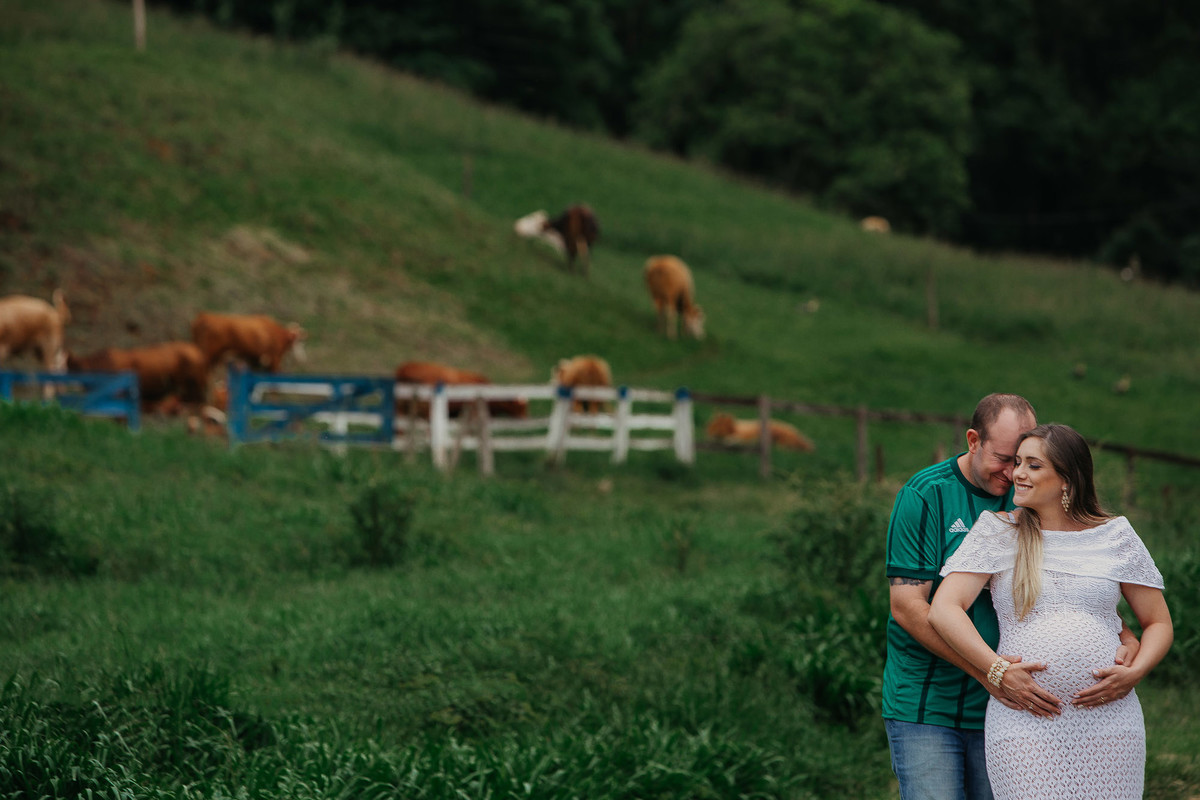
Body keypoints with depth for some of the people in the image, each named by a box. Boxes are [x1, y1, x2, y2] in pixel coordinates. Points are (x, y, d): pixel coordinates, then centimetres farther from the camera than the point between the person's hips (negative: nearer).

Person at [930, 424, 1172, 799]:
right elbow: (943, 610, -4)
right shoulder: (996, 533, 6)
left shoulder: (1115, 536, 9)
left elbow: (1159, 624, 14)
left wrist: (1133, 673, -5)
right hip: (1024, 724, -1)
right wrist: (997, 671, -14)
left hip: (1108, 722, 1)